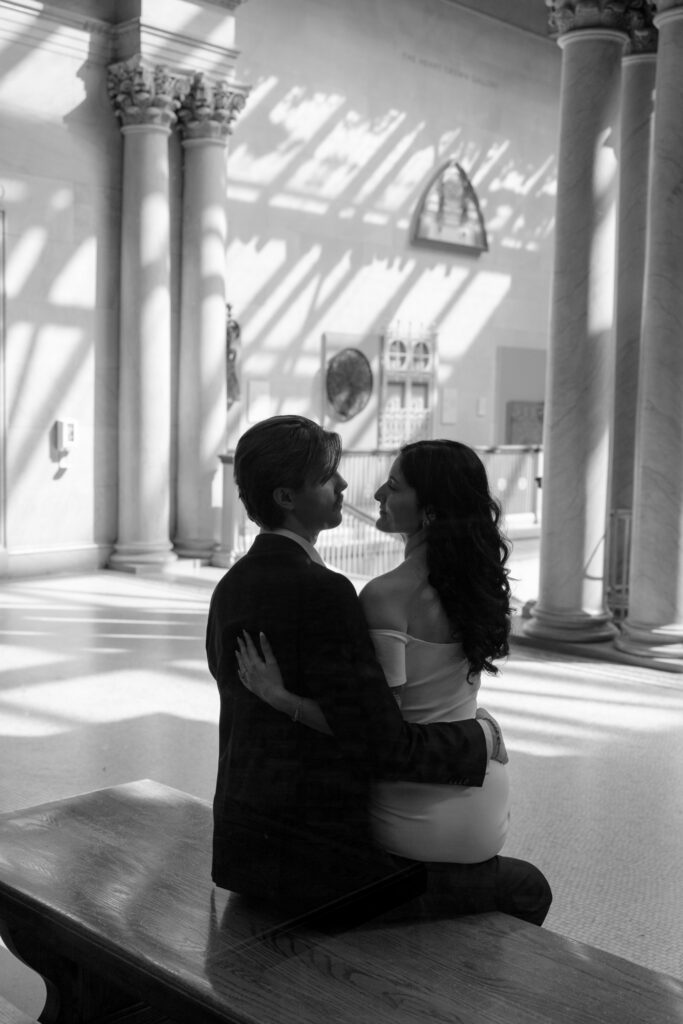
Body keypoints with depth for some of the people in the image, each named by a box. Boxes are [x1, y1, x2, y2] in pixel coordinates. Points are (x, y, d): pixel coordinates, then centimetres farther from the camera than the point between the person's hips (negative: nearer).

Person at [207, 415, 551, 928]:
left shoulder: (231, 588, 5)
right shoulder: (323, 593, -23)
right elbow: (387, 747, -23)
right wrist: (479, 736, -5)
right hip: (321, 868, -9)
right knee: (527, 889, 8)